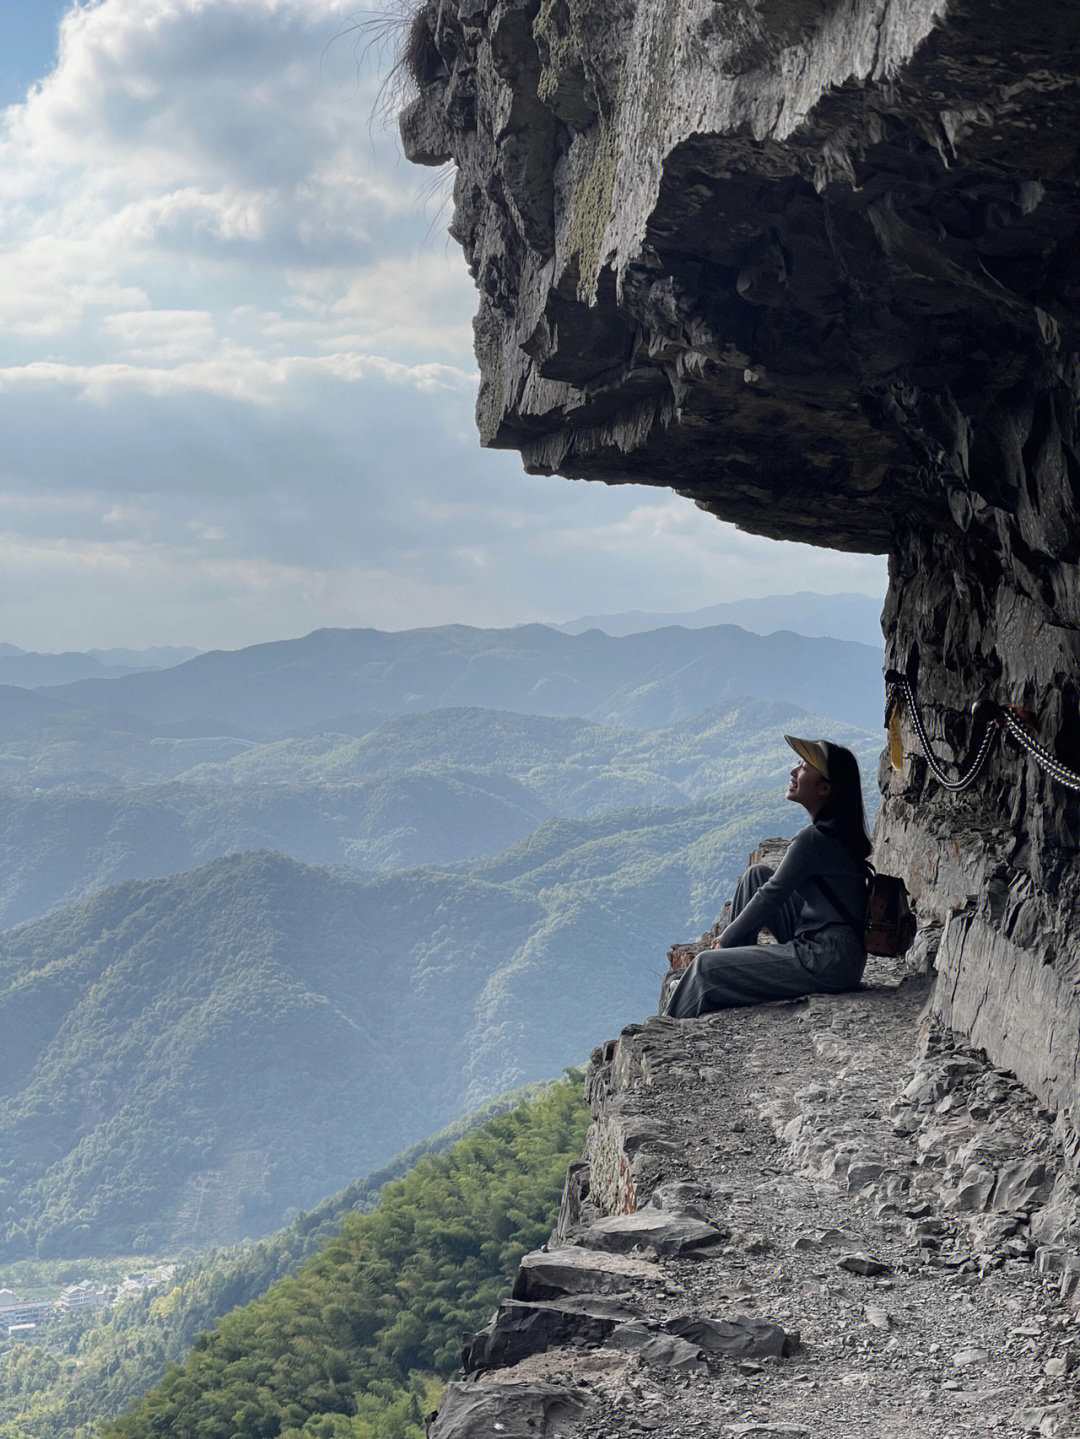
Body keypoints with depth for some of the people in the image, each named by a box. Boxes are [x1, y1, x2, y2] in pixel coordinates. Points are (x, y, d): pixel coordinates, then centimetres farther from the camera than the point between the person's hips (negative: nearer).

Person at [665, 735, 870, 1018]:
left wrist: (726, 940, 2)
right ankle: (737, 964, 18)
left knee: (706, 965, -7)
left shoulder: (813, 840, -19)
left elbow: (770, 898, -12)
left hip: (828, 963, -10)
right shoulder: (835, 830, 12)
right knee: (757, 875, 16)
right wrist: (731, 936, 21)